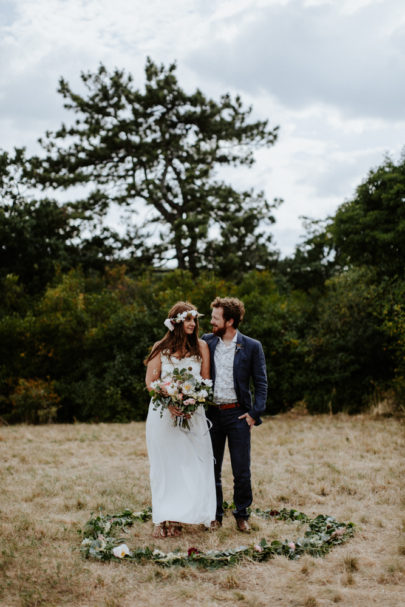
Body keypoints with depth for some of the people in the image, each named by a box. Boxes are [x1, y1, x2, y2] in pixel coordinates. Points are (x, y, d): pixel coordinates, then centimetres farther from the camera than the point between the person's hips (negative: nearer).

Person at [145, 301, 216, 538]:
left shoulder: (201, 346, 4)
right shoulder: (161, 348, 3)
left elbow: (206, 380, 4)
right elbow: (150, 381, -1)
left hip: (192, 412, 1)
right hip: (163, 412, -1)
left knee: (192, 463, -2)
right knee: (164, 464, 2)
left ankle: (178, 517, 6)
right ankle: (163, 519, 5)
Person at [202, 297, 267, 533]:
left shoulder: (252, 347, -3)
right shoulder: (206, 342, 4)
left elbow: (261, 383, 0)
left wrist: (254, 413, -7)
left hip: (238, 414, -2)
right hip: (211, 413, 3)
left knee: (242, 470, 1)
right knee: (211, 469, 9)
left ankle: (242, 515, 17)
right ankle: (215, 515, 21)